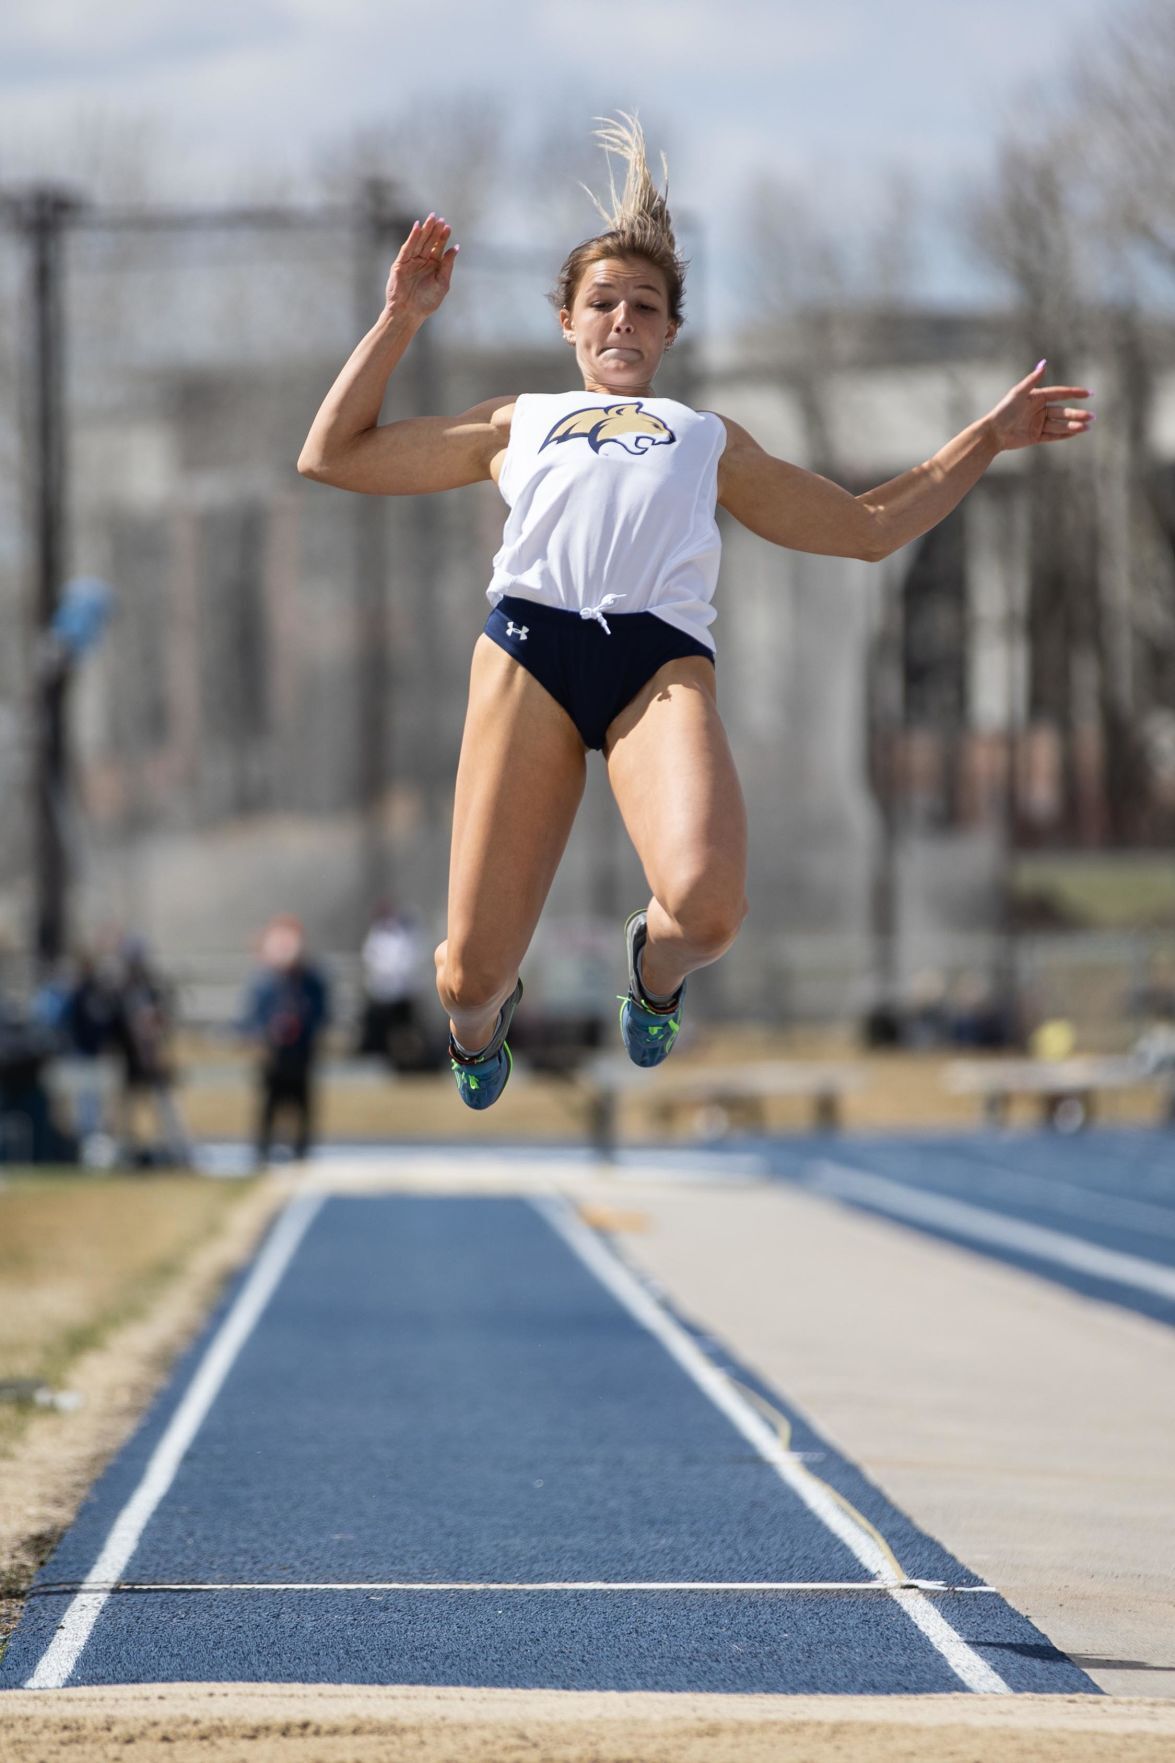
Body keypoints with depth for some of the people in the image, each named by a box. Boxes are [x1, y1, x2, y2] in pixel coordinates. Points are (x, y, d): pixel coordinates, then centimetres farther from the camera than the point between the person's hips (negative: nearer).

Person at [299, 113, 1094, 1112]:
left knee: (708, 905, -31)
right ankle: (478, 1025, 29)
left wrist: (988, 440, 32)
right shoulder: (516, 423, 35)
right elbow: (332, 456, 32)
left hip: (662, 654, 0)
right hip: (528, 647, 0)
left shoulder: (710, 439, 37)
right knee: (471, 972, -10)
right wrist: (402, 319, 28)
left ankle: (656, 964, 6)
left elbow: (869, 526, 38)